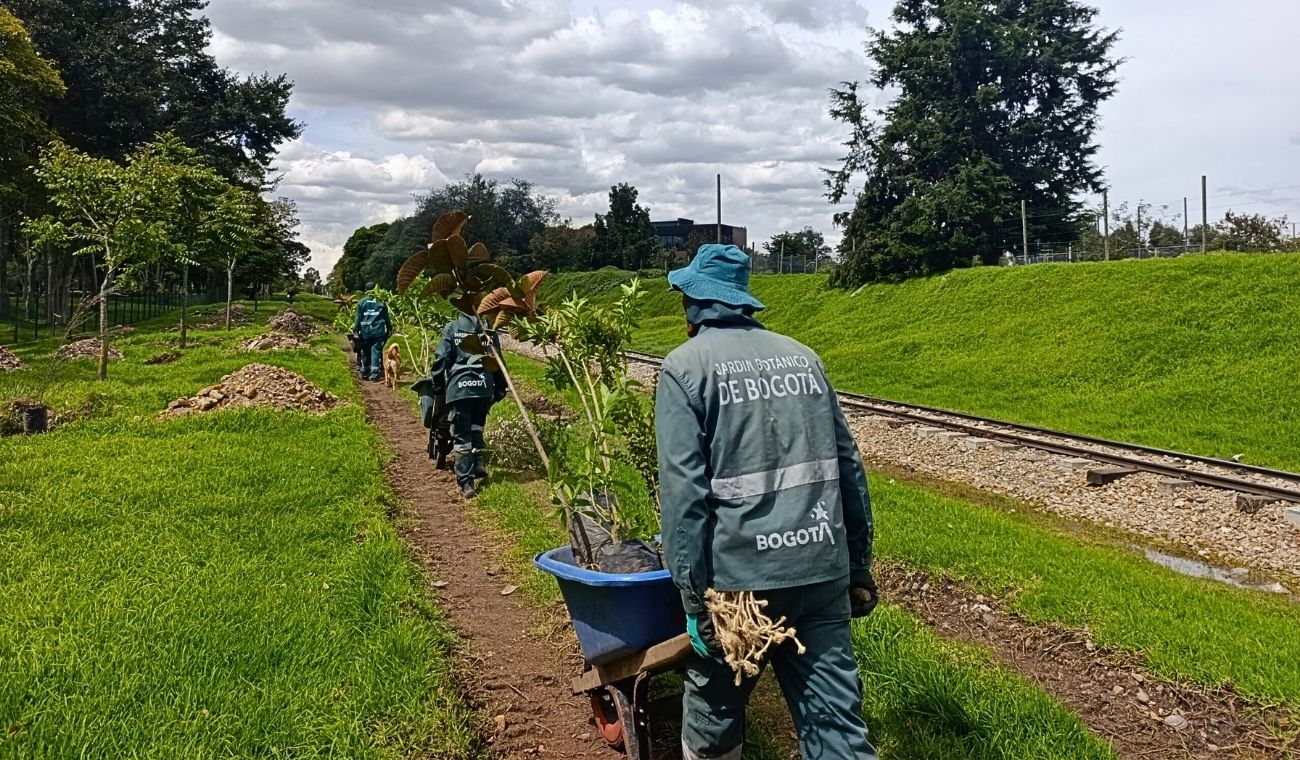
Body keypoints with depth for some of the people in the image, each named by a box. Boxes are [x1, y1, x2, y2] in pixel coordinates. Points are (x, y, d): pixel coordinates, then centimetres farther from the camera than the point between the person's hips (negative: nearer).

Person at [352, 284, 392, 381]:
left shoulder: (361, 302, 2)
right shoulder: (381, 302, 1)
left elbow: (358, 318, 2)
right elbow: (387, 318, 7)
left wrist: (355, 330, 6)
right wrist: (389, 329, 15)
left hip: (365, 332, 1)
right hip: (378, 332, -1)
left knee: (365, 352, 11)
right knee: (376, 351, -2)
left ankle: (365, 373, 19)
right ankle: (374, 373, -12)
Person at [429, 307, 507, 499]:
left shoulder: (452, 328, 3)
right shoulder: (487, 329, 10)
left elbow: (441, 358, -1)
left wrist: (437, 384, 10)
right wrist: (500, 388, 17)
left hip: (458, 387, -2)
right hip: (484, 386, 3)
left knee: (462, 436, 1)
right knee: (476, 426, 25)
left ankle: (466, 483, -2)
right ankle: (478, 463, 9)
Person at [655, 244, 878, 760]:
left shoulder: (685, 365, -3)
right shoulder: (802, 356, 11)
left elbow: (683, 488, -12)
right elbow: (848, 467, 11)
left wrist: (695, 598, -9)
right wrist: (858, 565, 17)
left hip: (739, 576, -4)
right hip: (822, 570, 4)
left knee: (713, 716, 17)